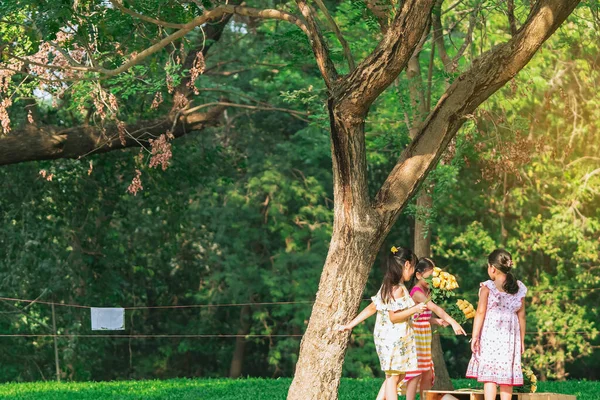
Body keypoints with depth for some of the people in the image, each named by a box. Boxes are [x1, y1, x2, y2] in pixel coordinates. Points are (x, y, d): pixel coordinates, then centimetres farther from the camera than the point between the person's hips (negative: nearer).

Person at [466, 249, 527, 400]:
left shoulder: (487, 287, -5)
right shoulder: (519, 288, 7)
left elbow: (480, 313, -7)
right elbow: (521, 316, 9)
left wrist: (475, 336, -4)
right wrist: (522, 339, 15)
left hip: (490, 334, -4)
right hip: (510, 336, 4)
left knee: (489, 375, -5)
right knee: (507, 376, 7)